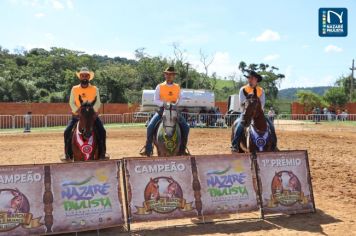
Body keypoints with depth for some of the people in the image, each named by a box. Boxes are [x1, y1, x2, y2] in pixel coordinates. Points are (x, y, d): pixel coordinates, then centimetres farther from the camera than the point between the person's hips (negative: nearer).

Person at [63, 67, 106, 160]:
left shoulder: (95, 89, 3)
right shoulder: (74, 89, 5)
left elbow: (98, 103, -3)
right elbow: (71, 103, 0)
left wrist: (92, 111, -20)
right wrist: (78, 111, -17)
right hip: (77, 116, 1)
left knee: (102, 131, -19)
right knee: (67, 132, -15)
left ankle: (102, 154, -6)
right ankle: (68, 154, 0)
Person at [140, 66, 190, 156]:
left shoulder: (178, 87, 7)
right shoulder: (159, 87, 1)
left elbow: (179, 99, 14)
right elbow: (155, 100, -1)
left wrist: (176, 103, -9)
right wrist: (164, 103, -18)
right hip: (162, 110, -2)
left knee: (185, 127, -12)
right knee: (150, 126, -20)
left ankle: (182, 149, 3)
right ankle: (148, 149, -8)